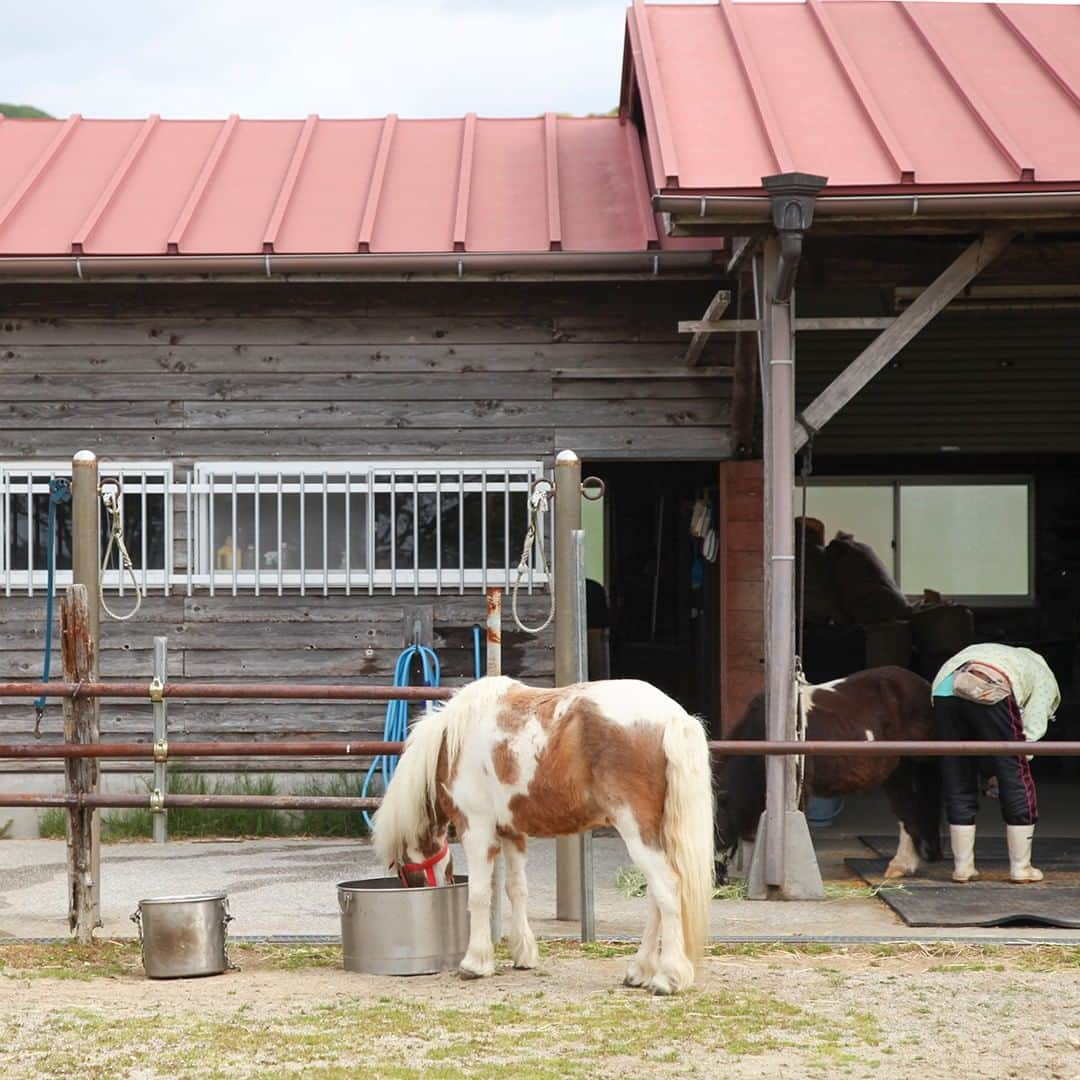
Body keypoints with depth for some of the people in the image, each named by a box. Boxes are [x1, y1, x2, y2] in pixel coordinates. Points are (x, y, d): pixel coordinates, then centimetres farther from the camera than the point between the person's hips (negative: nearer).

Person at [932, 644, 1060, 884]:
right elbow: (1033, 728, 12)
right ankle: (1020, 866, 14)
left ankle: (962, 866, 18)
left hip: (945, 689, 5)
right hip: (990, 693, -5)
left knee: (957, 783, 14)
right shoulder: (1044, 677, 28)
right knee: (1016, 780, 9)